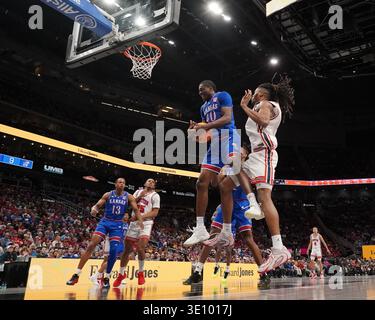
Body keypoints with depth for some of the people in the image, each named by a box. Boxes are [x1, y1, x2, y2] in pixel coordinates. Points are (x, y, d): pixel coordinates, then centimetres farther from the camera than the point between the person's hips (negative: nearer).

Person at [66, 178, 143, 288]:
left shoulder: (129, 197, -1)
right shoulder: (108, 195, 1)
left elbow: (136, 210, -5)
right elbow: (97, 205, 1)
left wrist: (140, 220, -24)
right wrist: (94, 209, -24)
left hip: (117, 225, 0)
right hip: (105, 222, 0)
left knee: (113, 250, -10)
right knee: (91, 245, -12)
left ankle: (106, 277, 7)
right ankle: (76, 275, -6)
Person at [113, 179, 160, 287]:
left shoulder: (155, 196, 2)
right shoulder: (138, 191, 15)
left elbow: (155, 213, -7)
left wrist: (142, 217, -19)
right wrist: (140, 196, -7)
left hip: (146, 223, -4)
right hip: (134, 223, 4)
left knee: (140, 248, -20)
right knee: (127, 249, 6)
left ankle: (141, 273, 4)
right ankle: (121, 274, 24)